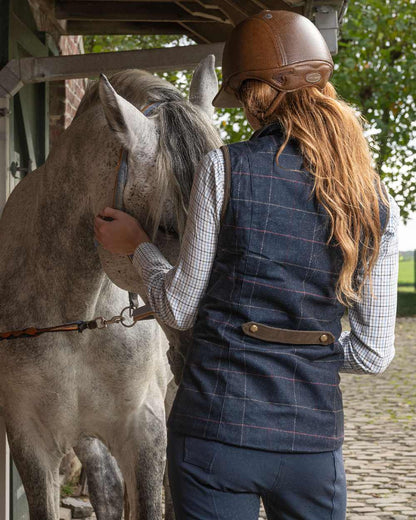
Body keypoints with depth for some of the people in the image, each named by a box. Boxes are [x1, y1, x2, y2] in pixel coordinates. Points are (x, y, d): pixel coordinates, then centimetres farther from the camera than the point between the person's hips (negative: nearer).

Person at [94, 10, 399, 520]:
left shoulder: (225, 168, -8)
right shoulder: (377, 205, 1)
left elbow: (179, 308, -3)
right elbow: (372, 354, 3)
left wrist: (138, 245, 16)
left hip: (217, 426, -2)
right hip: (314, 438, 3)